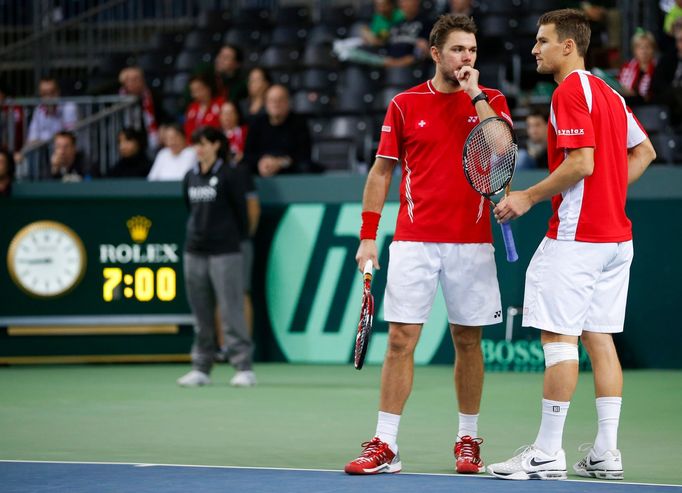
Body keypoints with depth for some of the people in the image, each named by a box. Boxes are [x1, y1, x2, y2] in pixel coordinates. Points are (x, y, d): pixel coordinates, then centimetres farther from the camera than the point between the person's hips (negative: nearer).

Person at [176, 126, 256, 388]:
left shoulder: (228, 176, -4)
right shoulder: (191, 177, 12)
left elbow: (241, 212, 0)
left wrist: (236, 238, 5)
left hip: (224, 253, -6)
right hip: (195, 253, 6)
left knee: (231, 312, -8)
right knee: (201, 315, 7)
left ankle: (244, 368, -6)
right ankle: (201, 368, 11)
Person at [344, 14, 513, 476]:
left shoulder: (491, 101, 5)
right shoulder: (405, 104, 5)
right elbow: (381, 172, 9)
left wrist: (475, 95, -12)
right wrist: (368, 237, 4)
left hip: (471, 242, 0)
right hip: (413, 242, 0)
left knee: (468, 341, 6)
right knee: (401, 340, -4)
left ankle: (468, 441, 17)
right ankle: (385, 445, -2)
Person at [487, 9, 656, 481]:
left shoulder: (570, 92, -12)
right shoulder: (609, 93, 15)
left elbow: (582, 163, -21)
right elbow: (644, 151, 23)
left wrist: (528, 197, -13)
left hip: (575, 234, -9)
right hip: (616, 234, 9)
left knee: (559, 338, -6)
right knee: (599, 338, 9)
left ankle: (547, 454, -4)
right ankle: (607, 453, 7)